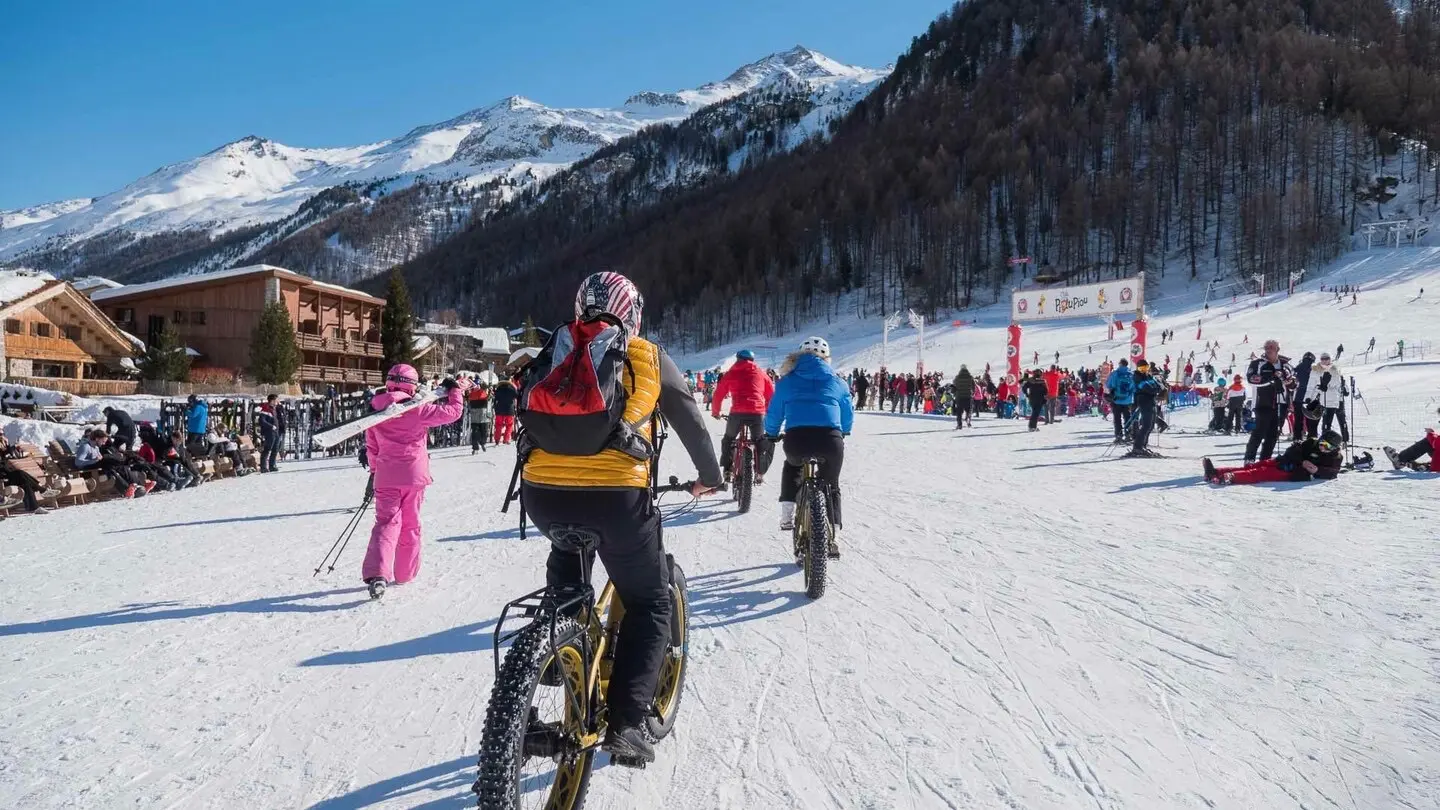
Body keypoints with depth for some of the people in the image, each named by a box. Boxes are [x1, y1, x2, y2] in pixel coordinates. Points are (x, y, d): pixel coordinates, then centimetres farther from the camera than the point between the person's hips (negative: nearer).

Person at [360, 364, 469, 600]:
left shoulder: (376, 410, 3)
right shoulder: (418, 409, -10)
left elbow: (371, 446, 12)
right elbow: (451, 412, -6)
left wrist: (375, 470, 25)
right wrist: (457, 390, 9)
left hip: (386, 476, 2)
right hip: (413, 475, -2)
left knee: (386, 522, -1)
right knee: (410, 525, 13)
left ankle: (377, 574, -20)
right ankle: (404, 573, 22)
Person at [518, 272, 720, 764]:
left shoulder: (554, 353, 18)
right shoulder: (648, 358, 11)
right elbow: (691, 424, 20)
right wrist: (710, 475, 38)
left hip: (542, 495, 4)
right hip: (616, 496, -3)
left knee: (567, 555, 38)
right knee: (650, 605, 17)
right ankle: (626, 723, 6)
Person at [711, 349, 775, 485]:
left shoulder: (730, 374, 18)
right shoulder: (760, 373, 20)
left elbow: (718, 395, 17)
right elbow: (771, 394, 21)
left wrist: (715, 412, 33)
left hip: (737, 413, 0)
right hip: (757, 413, 0)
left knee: (728, 440, 25)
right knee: (760, 441, 23)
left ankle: (727, 471, 16)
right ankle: (760, 473, 13)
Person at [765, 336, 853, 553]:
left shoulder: (787, 380, 19)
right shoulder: (836, 381, 22)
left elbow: (774, 412, 23)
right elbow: (848, 414, 30)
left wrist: (771, 434, 42)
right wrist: (843, 433, 51)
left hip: (796, 438, 0)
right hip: (830, 439, 0)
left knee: (793, 466, 35)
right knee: (831, 486, 23)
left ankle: (787, 515, 23)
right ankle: (832, 536, 14)